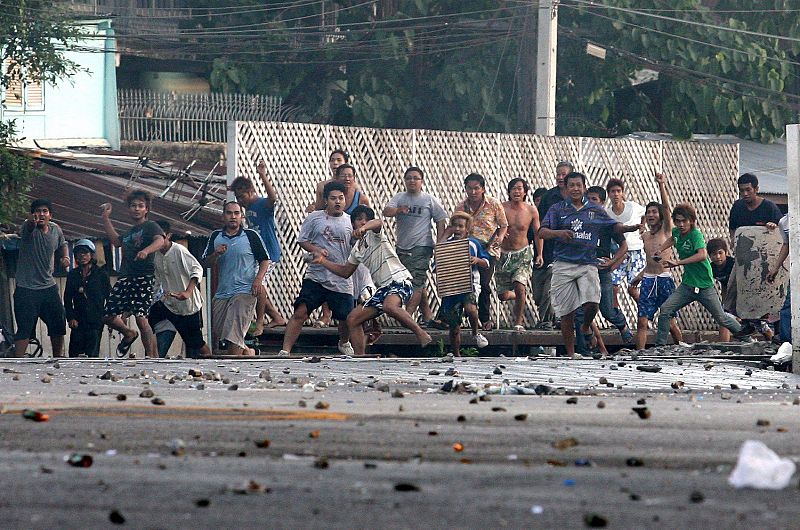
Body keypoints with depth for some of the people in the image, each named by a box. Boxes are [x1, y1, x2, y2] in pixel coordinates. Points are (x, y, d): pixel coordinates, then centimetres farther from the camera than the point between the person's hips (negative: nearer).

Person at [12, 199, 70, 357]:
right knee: (24, 329, -11)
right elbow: (25, 229, -39)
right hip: (27, 289, -6)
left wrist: (65, 257, 5)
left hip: (49, 287, 6)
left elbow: (62, 245, 26)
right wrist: (31, 221, -63)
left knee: (58, 326, 13)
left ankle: (58, 357, 30)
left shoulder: (56, 230, 5)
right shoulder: (29, 229, -13)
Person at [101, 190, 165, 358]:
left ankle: (152, 356, -13)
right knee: (108, 316, 6)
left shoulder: (150, 226, 1)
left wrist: (146, 251, -38)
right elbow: (116, 241, 40)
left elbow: (160, 240, -18)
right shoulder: (130, 232, 23)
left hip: (143, 277, -8)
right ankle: (129, 334, 34)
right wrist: (105, 218, 37)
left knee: (141, 317, -18)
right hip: (125, 278, 8)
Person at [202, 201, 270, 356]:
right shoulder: (215, 237, 11)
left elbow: (264, 260, 4)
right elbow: (207, 263, 11)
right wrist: (216, 254, -10)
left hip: (244, 291, -5)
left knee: (234, 334, -16)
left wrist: (258, 279, -12)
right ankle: (248, 352, 30)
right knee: (218, 335, 8)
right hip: (221, 294, 5)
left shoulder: (251, 236, 0)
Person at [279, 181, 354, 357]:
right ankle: (285, 351, -13)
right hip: (316, 276, -2)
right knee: (300, 313, -14)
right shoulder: (314, 218, 3)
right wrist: (316, 250, -10)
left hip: (342, 281, 2)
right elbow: (302, 240, 7)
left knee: (347, 318, 9)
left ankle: (344, 343, 42)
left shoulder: (350, 222, 7)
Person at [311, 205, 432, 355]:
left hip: (400, 280, -9)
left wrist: (364, 228, -50)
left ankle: (421, 333, -28)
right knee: (353, 319, 4)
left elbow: (378, 222, -28)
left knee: (389, 306, -40)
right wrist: (323, 261, 24)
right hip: (384, 287, 9)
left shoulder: (374, 234, -2)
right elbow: (345, 271, 31)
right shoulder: (357, 249, 20)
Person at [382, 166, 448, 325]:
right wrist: (398, 210, -29)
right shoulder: (399, 198, 9)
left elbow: (441, 222, 4)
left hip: (421, 246, -5)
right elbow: (386, 211, -7)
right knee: (418, 284, 10)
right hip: (402, 248, 5)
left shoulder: (429, 200, 1)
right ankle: (428, 316, 18)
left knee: (416, 282, -15)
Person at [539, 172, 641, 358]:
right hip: (563, 264, 0)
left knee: (592, 303, -19)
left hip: (588, 264, 1)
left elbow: (615, 227, 11)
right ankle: (570, 353, 11)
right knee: (566, 313, 0)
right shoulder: (558, 209, 6)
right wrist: (559, 233, -23)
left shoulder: (596, 210, 11)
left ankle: (586, 327, 16)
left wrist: (632, 228, -9)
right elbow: (542, 232, -3)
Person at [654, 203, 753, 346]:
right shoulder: (677, 232, 1)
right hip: (687, 285, 5)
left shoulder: (696, 235, -20)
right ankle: (659, 345, -2)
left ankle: (740, 330, 33)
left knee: (721, 318, 8)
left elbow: (702, 255, -40)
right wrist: (660, 250, 14)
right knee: (665, 310, -9)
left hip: (705, 286, -5)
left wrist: (678, 262, -45)